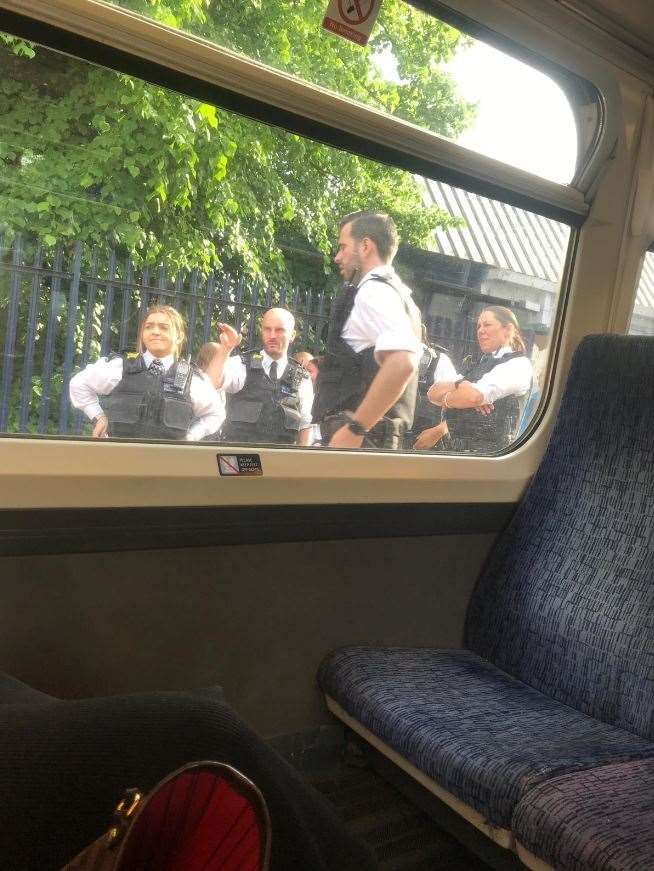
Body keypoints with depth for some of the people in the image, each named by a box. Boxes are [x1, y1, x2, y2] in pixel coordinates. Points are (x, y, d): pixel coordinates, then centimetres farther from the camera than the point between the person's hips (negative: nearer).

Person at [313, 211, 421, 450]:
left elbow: (401, 364, -27)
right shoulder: (397, 293, 21)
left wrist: (354, 429, -23)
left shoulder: (373, 291, -10)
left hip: (360, 437, -10)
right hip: (380, 436, 10)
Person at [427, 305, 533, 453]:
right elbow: (433, 393, 11)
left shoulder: (519, 364, -1)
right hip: (456, 447, 6)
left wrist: (446, 399, 2)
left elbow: (474, 396, -15)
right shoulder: (478, 365, 22)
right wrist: (458, 385, -7)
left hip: (489, 450, -6)